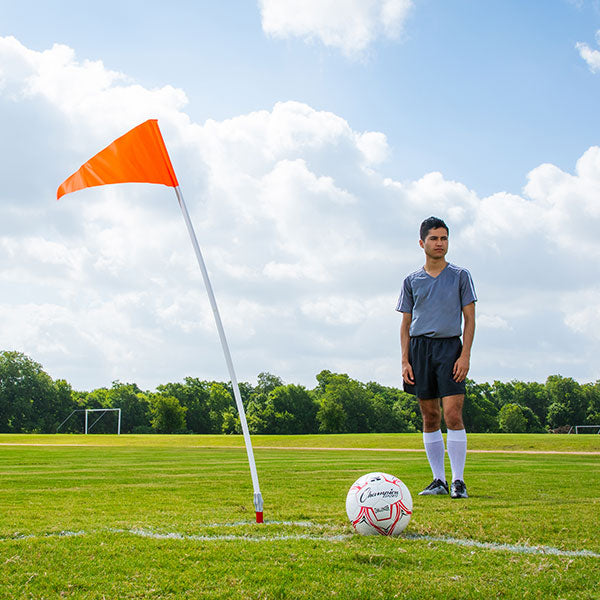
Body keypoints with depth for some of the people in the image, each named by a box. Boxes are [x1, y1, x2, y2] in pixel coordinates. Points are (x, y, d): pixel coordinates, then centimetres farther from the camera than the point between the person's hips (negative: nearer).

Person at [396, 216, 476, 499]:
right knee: (430, 417, 4)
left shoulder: (460, 275, 7)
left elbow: (469, 318, 4)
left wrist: (465, 355, -7)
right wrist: (405, 360, 2)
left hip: (450, 346, -2)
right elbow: (406, 324, 13)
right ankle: (439, 480, 10)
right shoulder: (412, 281, 12)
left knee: (453, 415, -12)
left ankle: (458, 481, -8)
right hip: (420, 348, 3)